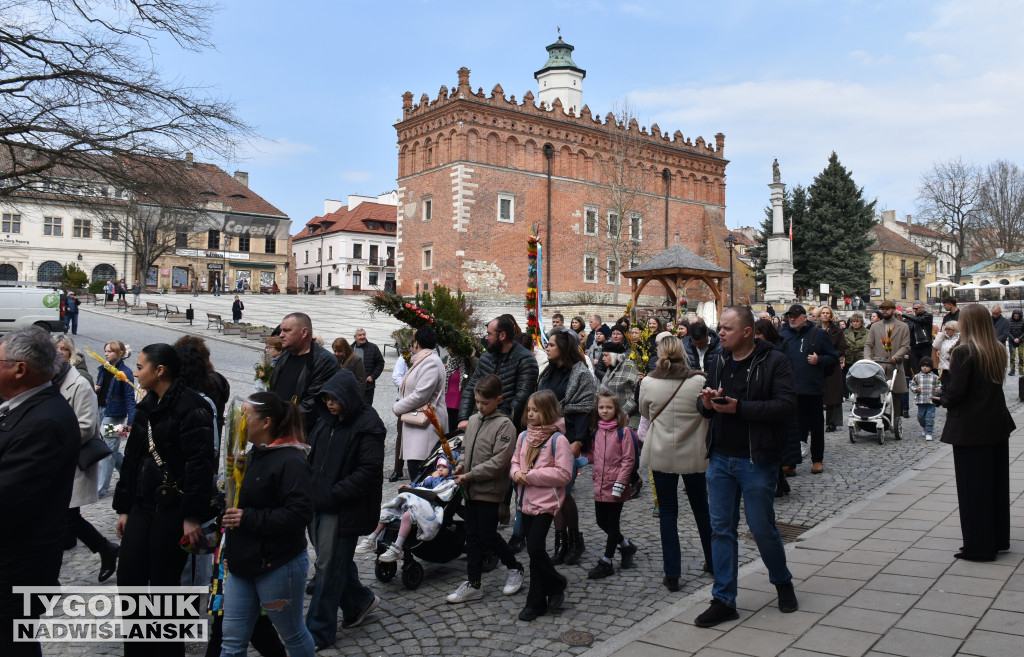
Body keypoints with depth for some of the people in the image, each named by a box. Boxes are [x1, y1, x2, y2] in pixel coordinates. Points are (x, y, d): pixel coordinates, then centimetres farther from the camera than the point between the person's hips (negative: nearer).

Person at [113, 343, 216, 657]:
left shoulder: (190, 407, -16)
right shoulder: (147, 407, 12)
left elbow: (200, 464, -21)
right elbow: (132, 459, 17)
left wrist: (193, 516, -23)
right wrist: (124, 507, 16)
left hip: (174, 509, -8)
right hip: (143, 507, 8)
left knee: (163, 584, 3)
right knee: (128, 579, 9)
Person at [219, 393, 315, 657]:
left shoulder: (291, 462, -19)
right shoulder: (253, 456, 10)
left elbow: (300, 513, -27)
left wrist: (248, 519, -25)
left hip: (278, 565, -8)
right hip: (243, 564, 9)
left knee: (293, 635, 12)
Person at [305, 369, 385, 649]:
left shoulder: (367, 426, -15)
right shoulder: (326, 420, 9)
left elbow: (369, 472, -19)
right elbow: (313, 455, 20)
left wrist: (334, 493, -20)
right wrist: (310, 487, 5)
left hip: (344, 509, -7)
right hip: (320, 505, 7)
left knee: (329, 567, 0)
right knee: (338, 560, 18)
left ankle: (319, 631, 13)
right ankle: (360, 600, 40)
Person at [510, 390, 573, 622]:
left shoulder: (557, 439, -12)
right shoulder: (524, 436, 9)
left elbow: (564, 474, -16)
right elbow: (515, 461, 19)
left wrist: (531, 475, -17)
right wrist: (516, 473, -5)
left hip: (546, 502, -7)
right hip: (527, 501, 7)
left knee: (535, 549, -9)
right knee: (534, 549, 12)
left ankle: (536, 602, 13)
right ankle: (537, 602, 23)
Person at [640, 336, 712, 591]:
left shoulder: (648, 383, -10)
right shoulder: (699, 381, -12)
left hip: (661, 455, 0)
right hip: (694, 454, 1)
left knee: (667, 512, 8)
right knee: (701, 508, 18)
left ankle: (672, 574, 8)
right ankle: (713, 562, 34)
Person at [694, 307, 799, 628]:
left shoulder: (774, 361, -9)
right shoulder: (720, 362, 10)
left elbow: (787, 404, -19)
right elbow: (704, 404, 17)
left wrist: (739, 408, -24)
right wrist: (705, 403, -7)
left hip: (756, 461, -5)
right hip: (720, 459, 6)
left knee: (762, 527, 6)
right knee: (721, 529, 8)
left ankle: (782, 582, 35)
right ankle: (724, 600, 18)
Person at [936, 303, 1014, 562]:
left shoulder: (964, 352, -18)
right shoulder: (998, 351, 5)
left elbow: (956, 391, -20)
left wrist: (944, 397, 1)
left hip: (970, 428, -7)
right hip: (997, 424, 7)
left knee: (973, 487, 2)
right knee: (997, 483, 17)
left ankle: (978, 546, 8)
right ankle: (999, 538, 29)